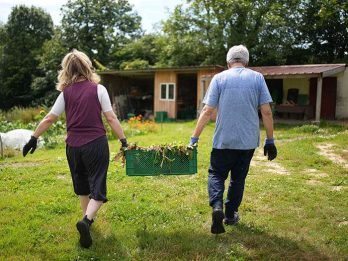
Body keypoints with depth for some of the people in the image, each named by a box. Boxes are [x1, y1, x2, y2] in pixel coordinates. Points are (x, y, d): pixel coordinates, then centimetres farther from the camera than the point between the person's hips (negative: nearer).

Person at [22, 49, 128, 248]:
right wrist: (124, 140, 0)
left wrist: (34, 138, 17)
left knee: (81, 184, 22)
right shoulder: (98, 89, -5)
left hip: (73, 146, 4)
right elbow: (111, 118, -7)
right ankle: (86, 220, -20)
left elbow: (49, 119, 6)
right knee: (97, 187, 2)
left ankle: (88, 218, 34)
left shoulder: (66, 92, 2)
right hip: (96, 144, -3)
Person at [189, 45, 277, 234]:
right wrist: (270, 140, 6)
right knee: (238, 178, 16)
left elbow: (207, 112, -5)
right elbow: (266, 112, -1)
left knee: (216, 174, 13)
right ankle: (230, 215, 24)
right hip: (248, 140, 2)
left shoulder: (219, 78, 0)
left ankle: (217, 206, -10)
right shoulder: (257, 78, 3)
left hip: (224, 140, -1)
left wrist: (194, 138, -1)